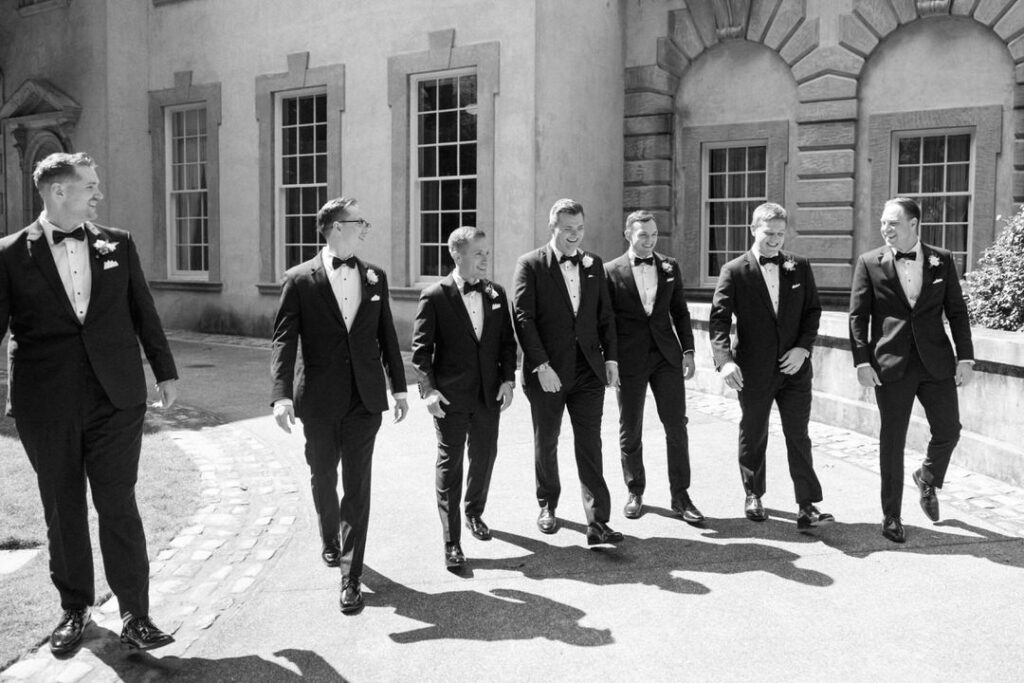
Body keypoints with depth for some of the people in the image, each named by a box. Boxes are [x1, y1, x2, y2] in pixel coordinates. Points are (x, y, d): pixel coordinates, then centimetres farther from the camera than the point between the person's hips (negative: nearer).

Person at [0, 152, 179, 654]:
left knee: (119, 506, 1)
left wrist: (165, 370, 13)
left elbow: (143, 311, 11)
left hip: (116, 398, 1)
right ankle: (75, 609, 30)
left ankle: (135, 616, 10)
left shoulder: (118, 245, 6)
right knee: (63, 511, 12)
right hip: (46, 405, 0)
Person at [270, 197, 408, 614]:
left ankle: (351, 575, 7)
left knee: (357, 485, 0)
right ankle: (331, 540, 43)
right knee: (323, 479, 15)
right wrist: (281, 394, -20)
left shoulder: (375, 277, 7)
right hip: (319, 400, -1)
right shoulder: (300, 280, -4)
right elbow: (283, 341, -9)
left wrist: (399, 387, 11)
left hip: (365, 398, 1)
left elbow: (386, 335, 12)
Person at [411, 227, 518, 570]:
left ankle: (474, 513, 41)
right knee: (450, 464, 1)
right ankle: (451, 542, 8)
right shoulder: (434, 296, -7)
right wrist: (428, 388, -15)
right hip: (450, 397, -5)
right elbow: (421, 348, -7)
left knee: (484, 457, 16)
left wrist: (508, 379, 1)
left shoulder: (496, 294, 7)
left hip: (489, 394, 5)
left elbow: (507, 341, 11)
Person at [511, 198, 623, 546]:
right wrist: (541, 366, -16)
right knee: (546, 443, 12)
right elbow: (523, 318, -10)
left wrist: (610, 358, 4)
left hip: (588, 370, 3)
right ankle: (547, 506, 34)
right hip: (547, 372, -2)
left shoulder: (594, 264, 10)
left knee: (590, 445, 0)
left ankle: (598, 522, 2)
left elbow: (605, 315, 14)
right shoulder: (530, 265, -4)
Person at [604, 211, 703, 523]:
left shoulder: (670, 267, 9)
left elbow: (680, 312, 12)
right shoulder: (611, 271, -1)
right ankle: (635, 492, 24)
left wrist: (688, 350, 4)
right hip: (629, 359, -2)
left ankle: (680, 496, 10)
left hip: (666, 356, 2)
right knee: (630, 430, 7)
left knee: (676, 426, 0)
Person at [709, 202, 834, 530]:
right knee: (753, 436, 13)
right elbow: (718, 319, -10)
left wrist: (803, 347, -8)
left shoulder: (800, 266, 5)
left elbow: (813, 311, 7)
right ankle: (754, 496, 32)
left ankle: (807, 507, 4)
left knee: (798, 436, 1)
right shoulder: (734, 271, -5)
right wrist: (724, 360, -23)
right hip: (753, 370, -1)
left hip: (794, 367, 2)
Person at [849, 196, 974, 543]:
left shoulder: (942, 260, 5)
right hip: (892, 365, -2)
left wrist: (965, 357, -1)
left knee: (948, 431, 5)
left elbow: (957, 311, 6)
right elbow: (857, 316, -1)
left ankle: (927, 479, 38)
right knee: (892, 440, 3)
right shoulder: (869, 263, 0)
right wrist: (862, 361, -9)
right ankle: (891, 515, 15)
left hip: (936, 362, 2)